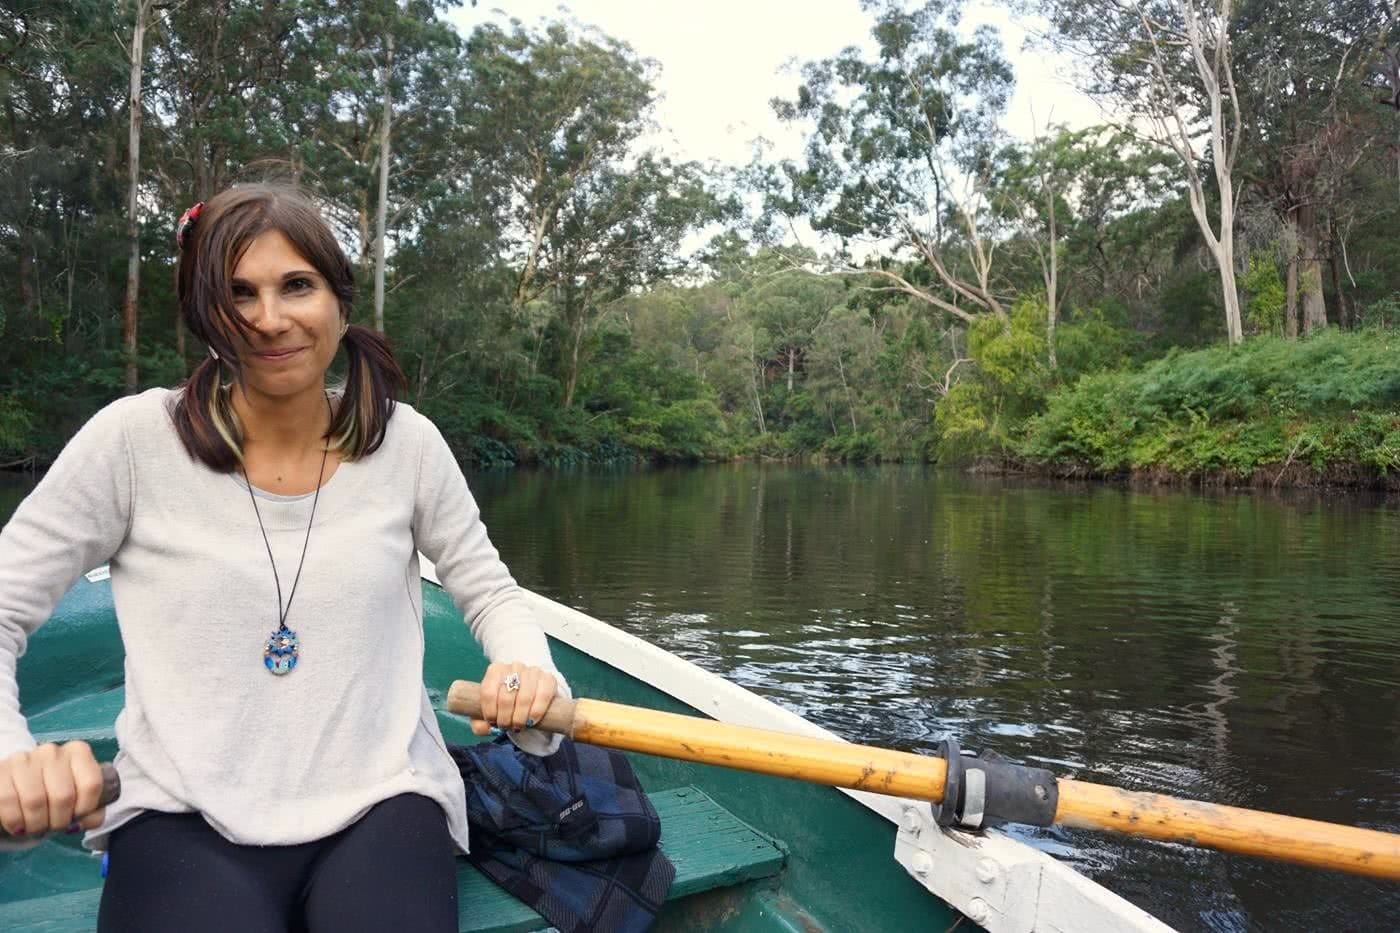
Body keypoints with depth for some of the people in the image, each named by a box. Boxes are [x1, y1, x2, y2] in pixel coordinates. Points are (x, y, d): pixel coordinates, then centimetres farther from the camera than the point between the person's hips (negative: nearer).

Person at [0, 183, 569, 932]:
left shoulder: (405, 442, -1)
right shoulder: (135, 439, -5)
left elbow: (489, 592, 8)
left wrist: (529, 670, -13)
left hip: (379, 805, 1)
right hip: (184, 818, 0)